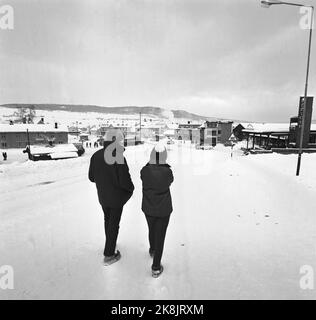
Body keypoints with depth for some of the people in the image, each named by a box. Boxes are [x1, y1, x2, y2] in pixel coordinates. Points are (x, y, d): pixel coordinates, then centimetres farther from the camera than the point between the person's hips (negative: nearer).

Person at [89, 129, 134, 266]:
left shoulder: (96, 155, -5)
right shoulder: (118, 157, -26)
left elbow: (91, 177, 2)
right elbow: (124, 180, -26)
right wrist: (131, 189, -6)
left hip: (102, 196, 6)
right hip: (116, 197, -6)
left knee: (107, 220, 26)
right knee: (114, 224, 10)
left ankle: (110, 245, 47)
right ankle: (109, 255, 24)